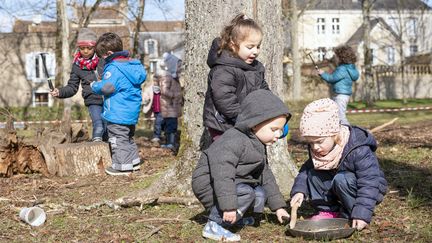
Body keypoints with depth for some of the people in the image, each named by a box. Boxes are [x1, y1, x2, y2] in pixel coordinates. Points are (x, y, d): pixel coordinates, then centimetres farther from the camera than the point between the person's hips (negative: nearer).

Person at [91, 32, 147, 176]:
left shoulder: (113, 68, -19)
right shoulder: (132, 64, 10)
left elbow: (107, 87, -25)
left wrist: (95, 86, -3)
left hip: (118, 113, -10)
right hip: (132, 112, 10)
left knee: (118, 139, -2)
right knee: (128, 138, 22)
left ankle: (122, 166, 0)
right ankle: (133, 161, 30)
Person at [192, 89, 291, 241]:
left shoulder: (258, 146, 10)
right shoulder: (233, 142, -25)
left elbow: (266, 176, 17)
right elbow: (222, 174, -33)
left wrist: (278, 206, 14)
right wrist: (228, 206, -37)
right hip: (208, 183, -10)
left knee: (260, 193, 2)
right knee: (245, 193, -29)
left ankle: (234, 218, 11)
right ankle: (214, 226, -23)